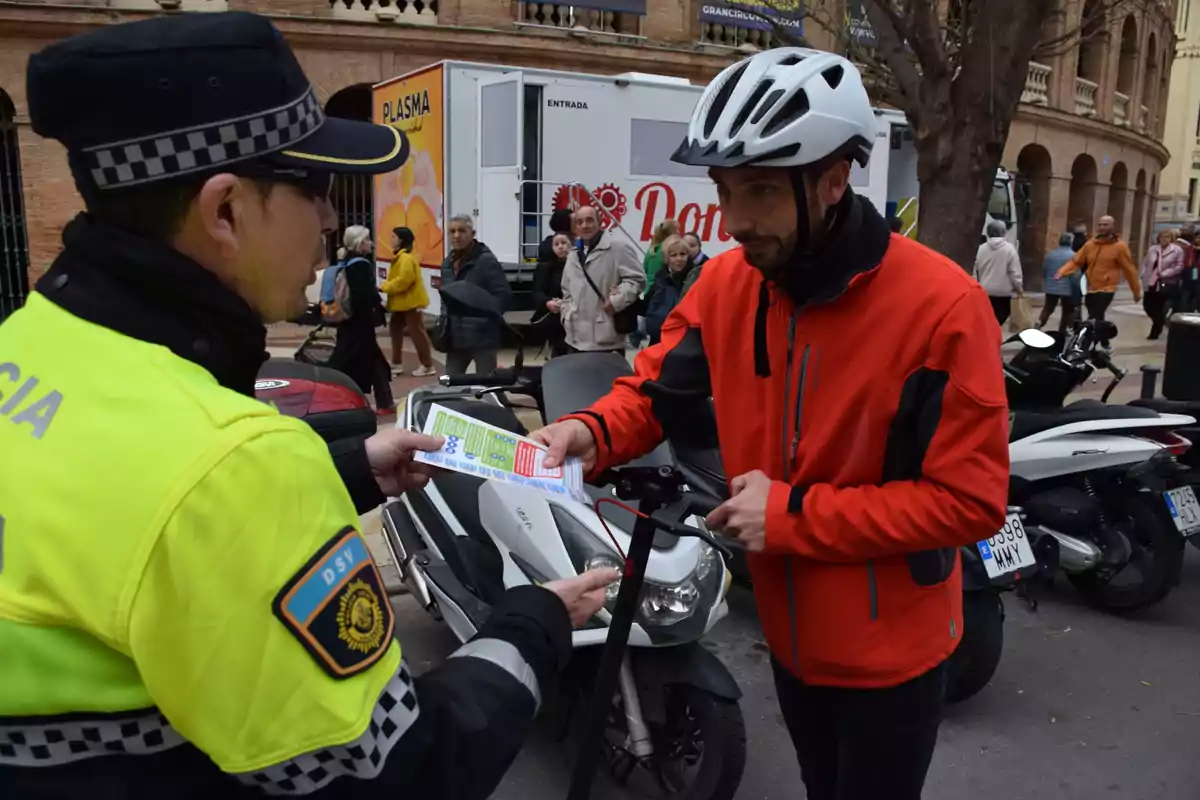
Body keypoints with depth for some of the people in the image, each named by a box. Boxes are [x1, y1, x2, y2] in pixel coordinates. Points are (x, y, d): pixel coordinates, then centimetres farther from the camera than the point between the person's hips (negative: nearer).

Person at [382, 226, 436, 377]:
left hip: (411, 302, -11)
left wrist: (384, 287, -21)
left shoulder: (406, 258, -19)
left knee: (417, 332, -5)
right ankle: (397, 364, 20)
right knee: (395, 329, 13)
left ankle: (427, 365, 3)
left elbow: (404, 280, -27)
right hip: (403, 302, 11)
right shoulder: (400, 257, 14)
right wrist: (385, 287, 2)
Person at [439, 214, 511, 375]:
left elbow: (504, 295, -17)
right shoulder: (447, 263, 13)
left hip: (482, 336, -7)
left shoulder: (486, 260, -11)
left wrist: (484, 318, -23)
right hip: (456, 337, 7)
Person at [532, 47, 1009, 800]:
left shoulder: (942, 306, -26)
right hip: (790, 632, 5)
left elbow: (970, 499, -24)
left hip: (889, 652, -5)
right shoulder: (727, 282, -9)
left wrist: (795, 515, -27)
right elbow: (660, 388, 0)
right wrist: (592, 432, -23)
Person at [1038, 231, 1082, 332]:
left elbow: (1044, 271, 11)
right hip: (1067, 289, -4)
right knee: (1067, 311, 12)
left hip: (1051, 288, 4)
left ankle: (1039, 324, -9)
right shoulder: (1072, 256, -13)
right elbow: (1075, 276, -15)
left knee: (1048, 308, 13)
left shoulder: (1050, 254, 3)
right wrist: (1077, 292, -6)